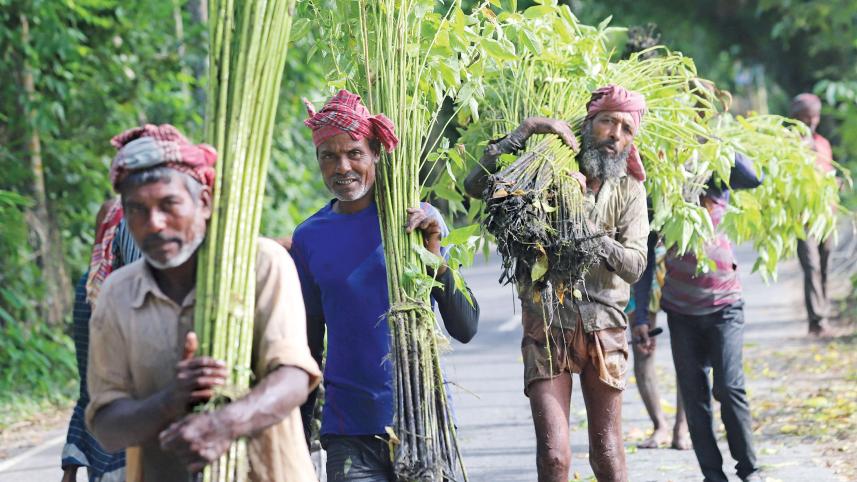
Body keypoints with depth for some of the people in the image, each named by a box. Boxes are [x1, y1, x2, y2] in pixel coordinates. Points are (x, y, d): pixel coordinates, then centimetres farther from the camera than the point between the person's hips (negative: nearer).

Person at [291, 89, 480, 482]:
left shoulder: (416, 220, -1)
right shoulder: (309, 238, 5)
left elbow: (465, 330, -6)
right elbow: (310, 345, 13)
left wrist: (433, 251, -17)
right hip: (348, 434, 1)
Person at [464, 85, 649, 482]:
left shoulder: (629, 189, 6)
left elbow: (634, 264, -4)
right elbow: (475, 185, -11)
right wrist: (525, 130, -12)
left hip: (603, 329, 2)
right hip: (546, 329, -2)